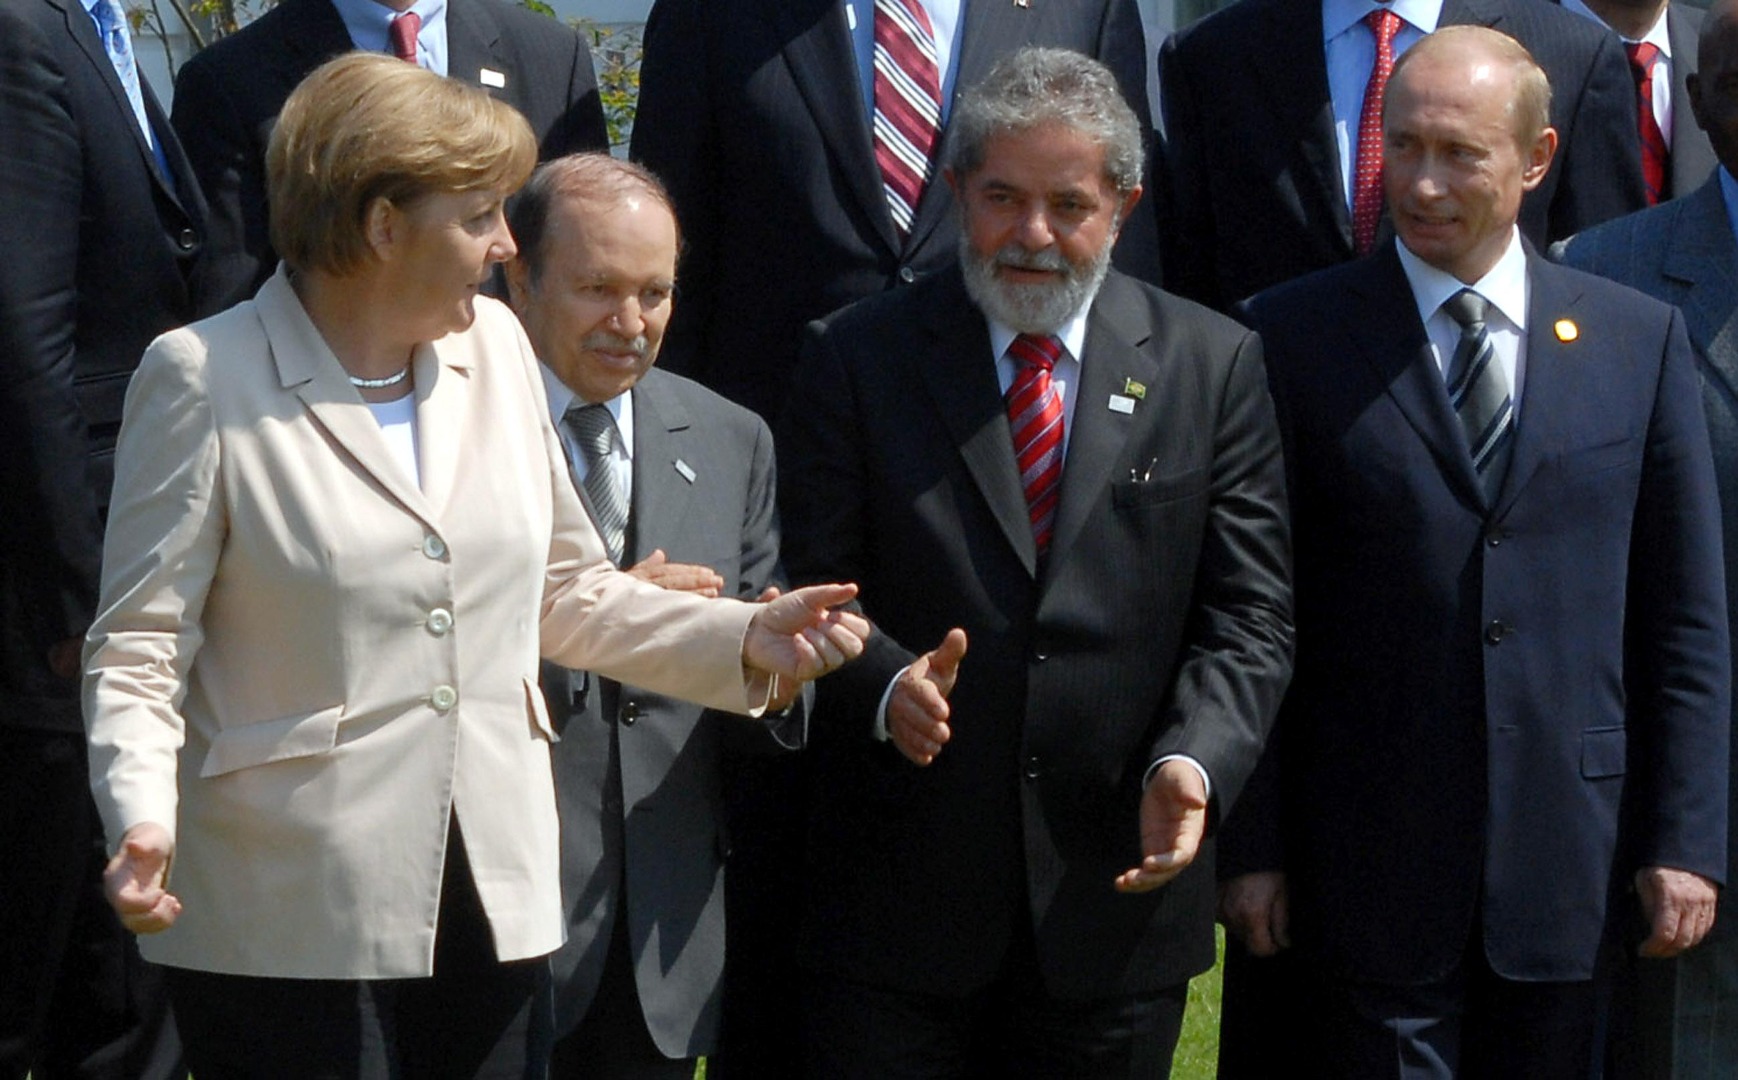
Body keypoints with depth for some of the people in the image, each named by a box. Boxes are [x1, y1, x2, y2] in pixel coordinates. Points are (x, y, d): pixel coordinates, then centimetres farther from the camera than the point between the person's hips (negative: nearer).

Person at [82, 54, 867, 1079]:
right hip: (293, 919, -5)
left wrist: (745, 637, 3)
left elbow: (566, 591, 17)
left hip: (495, 901, 5)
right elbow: (141, 647, -7)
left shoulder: (494, 348, 9)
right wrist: (143, 826, -24)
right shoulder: (204, 377, -6)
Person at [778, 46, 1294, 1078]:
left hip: (1113, 897, 1)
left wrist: (1193, 763, -16)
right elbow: (812, 592, 0)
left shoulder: (1214, 364, 4)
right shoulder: (859, 359, 2)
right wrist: (884, 684, -21)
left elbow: (1248, 618, 1)